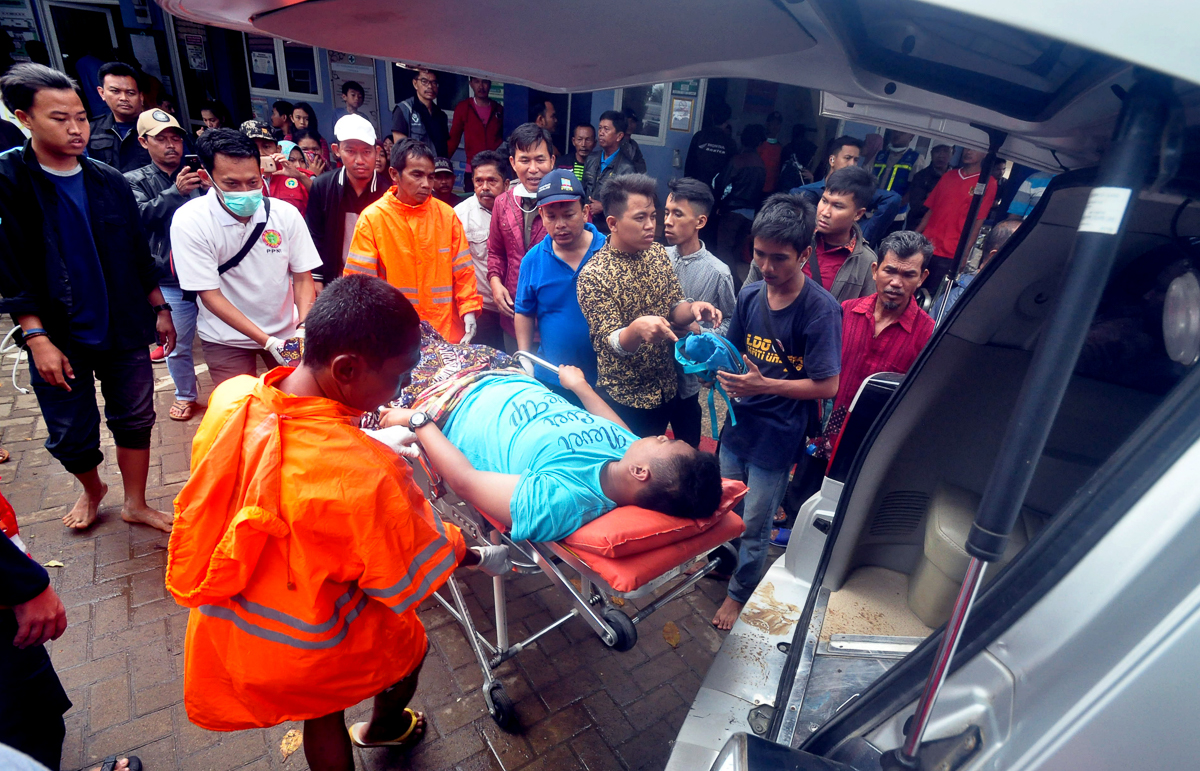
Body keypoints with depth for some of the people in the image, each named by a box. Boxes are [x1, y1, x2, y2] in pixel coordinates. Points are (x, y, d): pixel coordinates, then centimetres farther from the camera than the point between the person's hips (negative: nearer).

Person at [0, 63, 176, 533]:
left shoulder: (110, 182, 4)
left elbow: (138, 254, 11)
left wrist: (159, 308, 9)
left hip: (125, 332, 3)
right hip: (60, 339, -2)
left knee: (135, 421, 9)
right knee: (71, 438, 9)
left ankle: (135, 505, 26)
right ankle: (92, 490, 39)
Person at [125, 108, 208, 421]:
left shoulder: (198, 174, 7)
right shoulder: (136, 180, 5)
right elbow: (142, 215, -12)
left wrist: (211, 189, -20)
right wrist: (176, 191, -25)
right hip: (170, 281, 0)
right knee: (177, 345, 10)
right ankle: (185, 395, 31)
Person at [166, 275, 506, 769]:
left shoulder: (230, 399, -19)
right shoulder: (367, 475, -37)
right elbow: (419, 564, -20)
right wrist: (483, 556, -1)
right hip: (302, 650, -5)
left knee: (322, 710, 30)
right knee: (409, 643, 27)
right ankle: (383, 729, 58)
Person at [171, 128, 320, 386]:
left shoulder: (285, 213, -11)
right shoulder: (189, 221, -16)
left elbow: (303, 278, -5)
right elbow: (210, 295, -16)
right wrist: (268, 342, -25)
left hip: (286, 330, 2)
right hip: (227, 338, -1)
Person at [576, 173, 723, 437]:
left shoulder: (658, 253, -1)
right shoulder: (593, 275, -19)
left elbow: (673, 309, 3)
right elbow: (609, 344, -22)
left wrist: (692, 309, -20)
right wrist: (637, 328, -44)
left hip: (667, 386, 6)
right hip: (624, 397, -6)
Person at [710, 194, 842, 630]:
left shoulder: (821, 310, -19)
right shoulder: (750, 295, -3)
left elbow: (827, 385, -18)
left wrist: (764, 385, -25)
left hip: (777, 438, -5)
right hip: (739, 424, 5)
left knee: (754, 526, 13)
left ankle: (740, 593, 38)